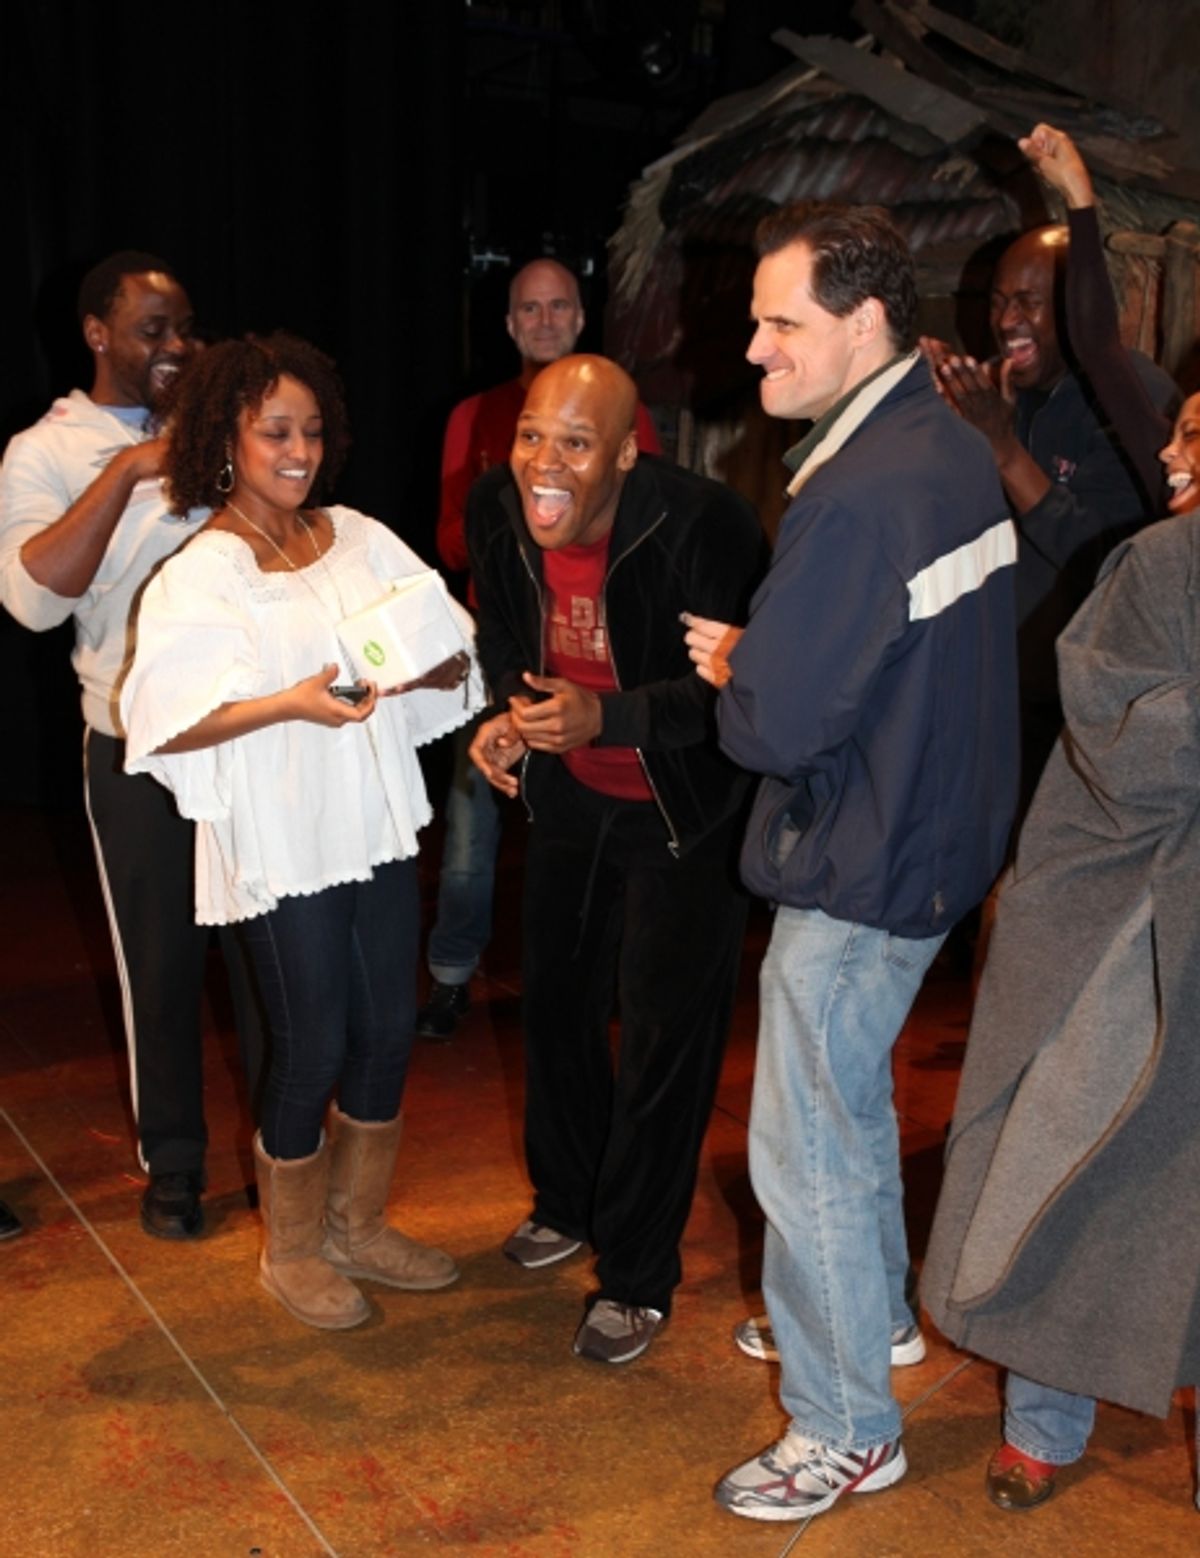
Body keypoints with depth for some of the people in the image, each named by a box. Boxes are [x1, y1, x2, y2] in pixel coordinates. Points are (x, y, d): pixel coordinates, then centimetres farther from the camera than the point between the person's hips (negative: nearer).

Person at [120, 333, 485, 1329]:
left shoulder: (357, 538, 6)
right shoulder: (202, 573, -8)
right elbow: (168, 724, -16)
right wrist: (290, 704, -28)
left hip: (376, 824, 5)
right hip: (281, 842, -5)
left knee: (389, 1030, 13)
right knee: (313, 1047, 4)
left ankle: (359, 1226, 34)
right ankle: (292, 1252, 27)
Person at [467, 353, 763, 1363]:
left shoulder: (702, 525, -29)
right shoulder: (496, 509, -11)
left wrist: (604, 717, -36)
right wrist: (511, 718, -12)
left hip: (684, 814, -6)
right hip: (571, 797, 6)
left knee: (664, 1038, 0)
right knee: (555, 1002, 18)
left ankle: (638, 1280, 18)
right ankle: (568, 1202, 43)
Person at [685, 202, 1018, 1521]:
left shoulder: (858, 494, -26)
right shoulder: (953, 447, 6)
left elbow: (773, 722, -26)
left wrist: (728, 666, -5)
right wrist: (760, 657, 4)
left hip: (859, 867, -10)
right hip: (936, 833, 10)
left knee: (808, 1144, 4)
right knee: (851, 1099, 27)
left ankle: (846, 1429, 21)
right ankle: (872, 1313, 47)